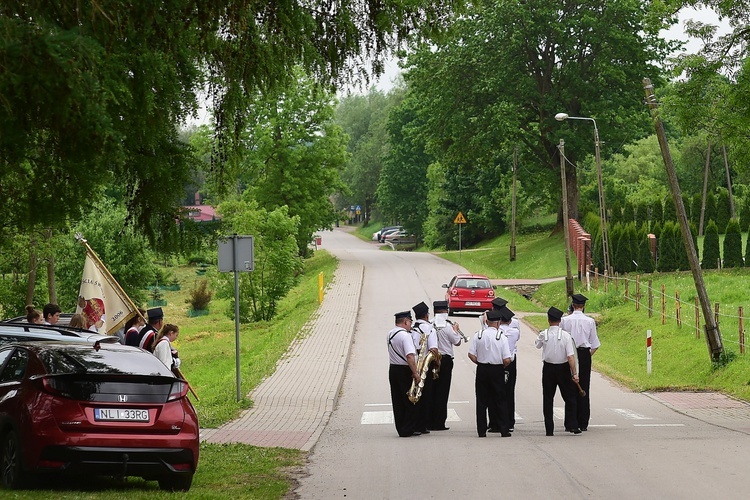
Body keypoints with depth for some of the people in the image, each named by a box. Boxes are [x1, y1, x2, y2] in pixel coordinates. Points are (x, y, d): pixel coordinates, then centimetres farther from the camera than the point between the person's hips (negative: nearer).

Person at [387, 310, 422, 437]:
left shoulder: (390, 334, 9)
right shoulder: (405, 335, -18)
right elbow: (410, 356, -25)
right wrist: (415, 373, -22)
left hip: (393, 369, 8)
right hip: (405, 371, -8)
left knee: (398, 402, 12)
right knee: (411, 402, 1)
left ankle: (400, 428, 16)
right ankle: (408, 430, 2)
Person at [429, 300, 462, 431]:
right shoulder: (447, 326, -13)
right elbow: (457, 342, -5)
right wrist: (455, 330, 13)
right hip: (445, 360, -4)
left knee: (431, 391, 11)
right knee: (442, 393, 1)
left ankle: (429, 422, 13)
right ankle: (439, 423, 2)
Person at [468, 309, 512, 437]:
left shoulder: (478, 335, -4)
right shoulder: (501, 337, -10)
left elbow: (471, 355, -6)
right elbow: (507, 360, -12)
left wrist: (480, 363, 9)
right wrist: (502, 366, 8)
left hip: (482, 369, 1)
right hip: (497, 370, -1)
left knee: (481, 401, 8)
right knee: (500, 401, 8)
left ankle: (481, 431, 8)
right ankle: (504, 430, 7)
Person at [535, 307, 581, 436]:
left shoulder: (543, 334, -8)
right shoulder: (566, 335, -11)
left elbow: (537, 344, 15)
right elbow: (570, 356, -15)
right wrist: (574, 373, -12)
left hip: (548, 368, 1)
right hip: (563, 368, -1)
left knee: (548, 399, 8)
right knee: (569, 398, 10)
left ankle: (549, 429, 7)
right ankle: (572, 426, 2)